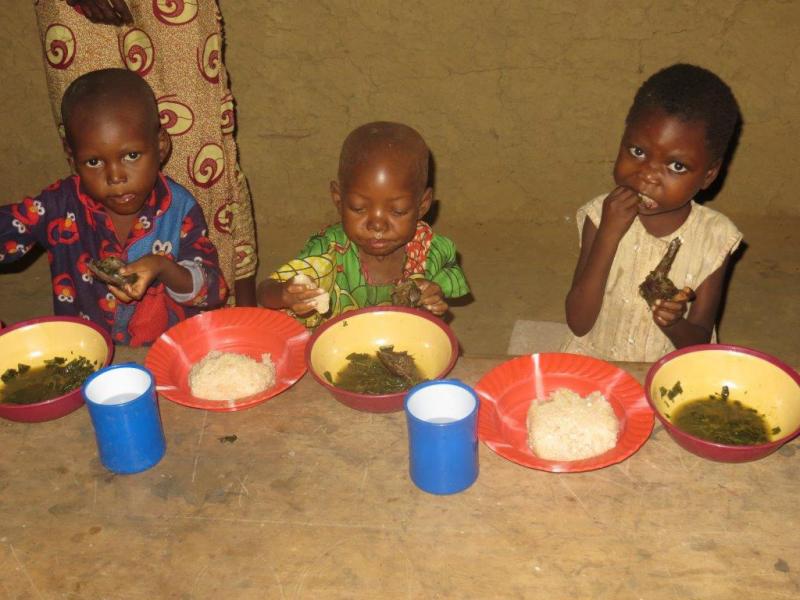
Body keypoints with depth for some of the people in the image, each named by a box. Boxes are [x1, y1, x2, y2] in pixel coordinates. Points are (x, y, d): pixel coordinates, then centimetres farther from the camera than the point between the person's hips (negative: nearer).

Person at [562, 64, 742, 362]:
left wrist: (674, 325, -24)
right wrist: (608, 235, -21)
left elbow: (700, 341, -2)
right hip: (595, 362, 0)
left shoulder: (714, 237, -8)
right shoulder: (601, 216, -9)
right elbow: (579, 323, -13)